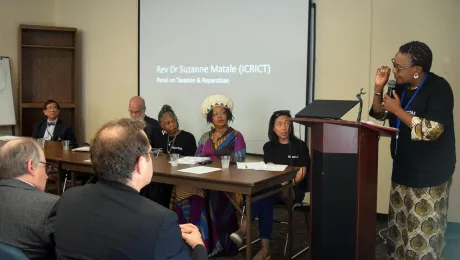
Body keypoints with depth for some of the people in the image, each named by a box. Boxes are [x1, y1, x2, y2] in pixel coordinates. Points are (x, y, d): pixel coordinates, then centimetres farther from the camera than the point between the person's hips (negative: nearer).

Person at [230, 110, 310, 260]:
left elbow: (302, 173, -4)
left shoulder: (300, 146, 2)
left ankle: (243, 230, -39)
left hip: (294, 189, -3)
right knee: (264, 196, -34)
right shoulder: (269, 147, 11)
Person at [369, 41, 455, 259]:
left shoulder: (438, 88, -17)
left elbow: (431, 131, -26)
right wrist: (379, 88, -2)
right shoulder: (402, 86, 5)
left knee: (423, 228, -3)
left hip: (429, 173, -7)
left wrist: (397, 110, -21)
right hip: (403, 168, 7)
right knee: (399, 223, 14)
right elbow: (379, 115, 14)